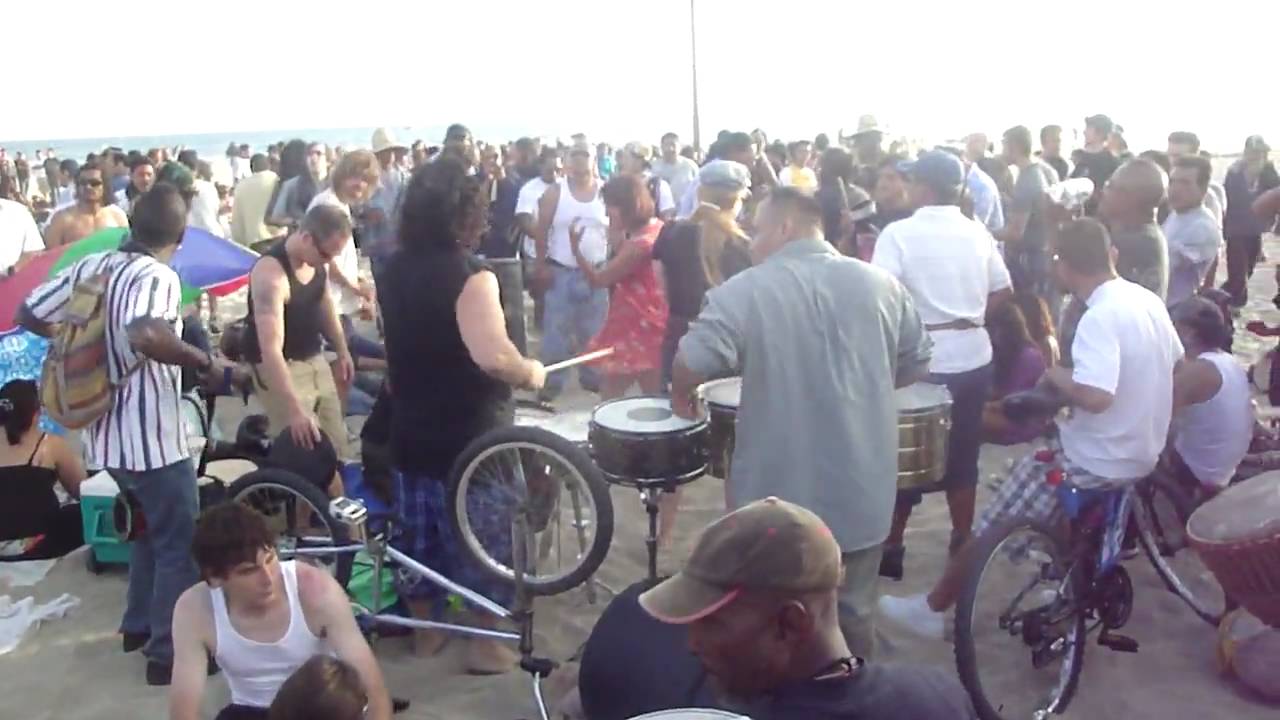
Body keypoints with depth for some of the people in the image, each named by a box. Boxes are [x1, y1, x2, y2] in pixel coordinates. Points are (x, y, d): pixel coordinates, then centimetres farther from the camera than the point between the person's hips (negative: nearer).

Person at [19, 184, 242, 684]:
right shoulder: (158, 277, -20)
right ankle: (168, 652, 12)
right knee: (180, 544, 5)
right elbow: (145, 336, -40)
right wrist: (207, 363, -28)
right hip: (151, 438, -8)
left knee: (148, 526, 27)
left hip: (105, 433, 8)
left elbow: (29, 316, 10)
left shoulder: (90, 266, 3)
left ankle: (139, 624, 38)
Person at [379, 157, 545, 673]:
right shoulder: (470, 275, -22)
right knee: (483, 534, 9)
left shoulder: (395, 270, 2)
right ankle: (485, 643, 21)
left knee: (419, 530, 19)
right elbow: (493, 357, -33)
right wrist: (531, 372, -16)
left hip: (412, 428, 7)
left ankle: (424, 629, 34)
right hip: (471, 434, -7)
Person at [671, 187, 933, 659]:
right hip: (861, 493, 4)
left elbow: (691, 365, -24)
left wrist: (681, 397, -3)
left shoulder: (745, 290, -12)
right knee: (853, 617, 20)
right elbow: (916, 367, 10)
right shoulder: (881, 284, 2)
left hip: (777, 495, -3)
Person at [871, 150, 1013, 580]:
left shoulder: (900, 233, -11)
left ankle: (890, 550, 16)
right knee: (962, 455, 16)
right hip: (972, 355, 5)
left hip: (921, 359, -4)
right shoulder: (977, 232, 5)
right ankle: (963, 545, 26)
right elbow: (1003, 291, 9)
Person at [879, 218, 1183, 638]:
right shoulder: (1148, 299, 1)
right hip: (1143, 451, 9)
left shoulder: (1100, 318, -26)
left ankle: (932, 609, 15)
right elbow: (1177, 364, 17)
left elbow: (1094, 396, -38)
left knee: (991, 527, 3)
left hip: (1097, 463, -9)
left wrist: (1056, 376, -18)